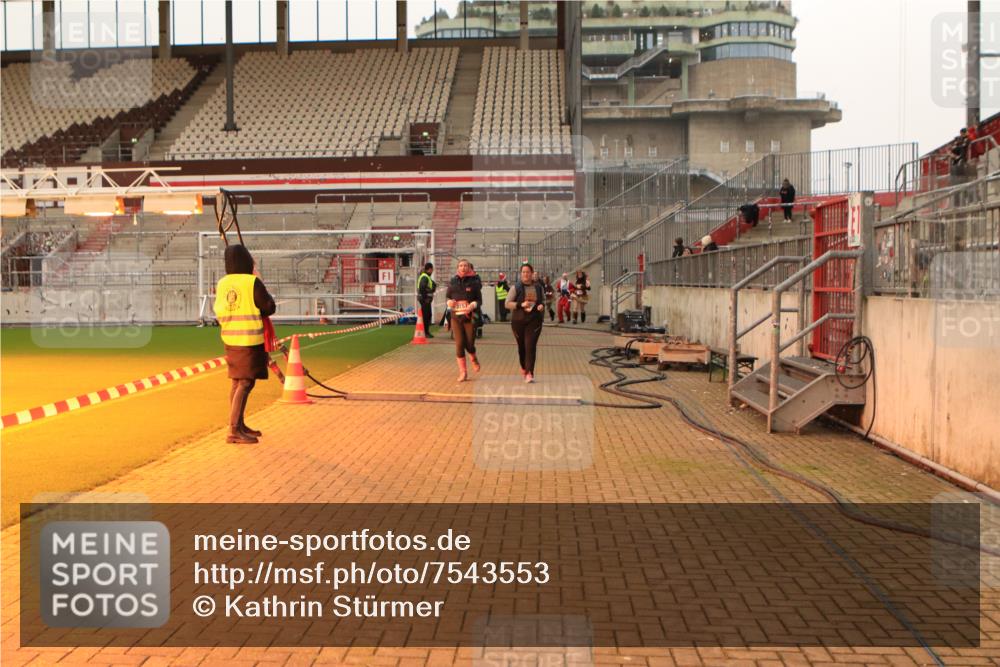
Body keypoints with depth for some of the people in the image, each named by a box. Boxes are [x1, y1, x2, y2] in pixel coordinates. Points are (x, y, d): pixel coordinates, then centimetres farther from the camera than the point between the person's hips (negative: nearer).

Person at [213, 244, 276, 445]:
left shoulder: (221, 284, 4)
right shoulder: (252, 282, -13)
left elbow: (219, 311, 10)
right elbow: (270, 308, -8)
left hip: (229, 338, 7)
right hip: (250, 340, -7)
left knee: (236, 381, 16)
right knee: (245, 383, -6)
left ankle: (240, 425, 26)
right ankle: (234, 431, -11)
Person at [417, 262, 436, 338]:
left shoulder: (426, 277, 18)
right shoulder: (425, 277, -16)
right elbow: (422, 288, -26)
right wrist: (425, 298, -23)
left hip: (426, 299, 11)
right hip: (425, 299, -11)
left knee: (428, 315, 16)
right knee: (426, 316, -6)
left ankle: (426, 332, 23)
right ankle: (426, 332, -2)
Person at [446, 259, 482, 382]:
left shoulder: (474, 282, 0)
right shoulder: (453, 282, 7)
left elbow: (480, 300, 1)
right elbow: (448, 297, 15)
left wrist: (473, 305, -19)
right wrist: (449, 302, -8)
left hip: (470, 317, -2)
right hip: (456, 317, 2)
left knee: (469, 344, -1)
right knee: (459, 344, -3)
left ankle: (474, 359, 35)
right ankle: (462, 372, 7)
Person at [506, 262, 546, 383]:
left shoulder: (538, 287, 6)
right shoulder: (516, 287, -1)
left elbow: (543, 300, 21)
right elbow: (507, 303, -4)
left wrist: (542, 305, -3)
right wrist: (521, 304, -18)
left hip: (534, 320, 0)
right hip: (518, 320, 0)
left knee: (531, 346, -13)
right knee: (521, 346, 12)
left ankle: (529, 373, -15)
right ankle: (523, 367, 39)